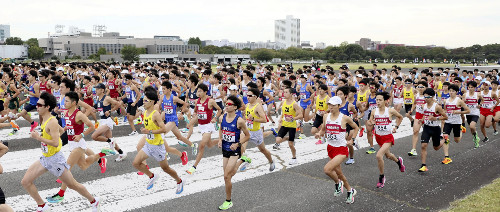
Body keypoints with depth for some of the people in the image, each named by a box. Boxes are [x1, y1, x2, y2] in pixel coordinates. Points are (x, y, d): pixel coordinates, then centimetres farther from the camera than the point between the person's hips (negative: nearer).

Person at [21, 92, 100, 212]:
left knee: (72, 185, 2)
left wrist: (38, 138, -25)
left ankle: (94, 202, 20)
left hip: (55, 159, -9)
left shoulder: (52, 122, -20)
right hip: (45, 158, 9)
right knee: (25, 182, 3)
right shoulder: (45, 120, 8)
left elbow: (55, 143, -27)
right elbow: (61, 130, 23)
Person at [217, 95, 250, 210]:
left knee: (226, 176, -10)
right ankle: (237, 164, 54)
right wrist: (220, 139, 1)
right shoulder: (222, 118, -3)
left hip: (234, 150, -6)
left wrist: (237, 144, -17)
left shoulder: (239, 121, -17)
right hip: (225, 149, 6)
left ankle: (228, 201, 6)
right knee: (229, 174, 18)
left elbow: (247, 136, -6)